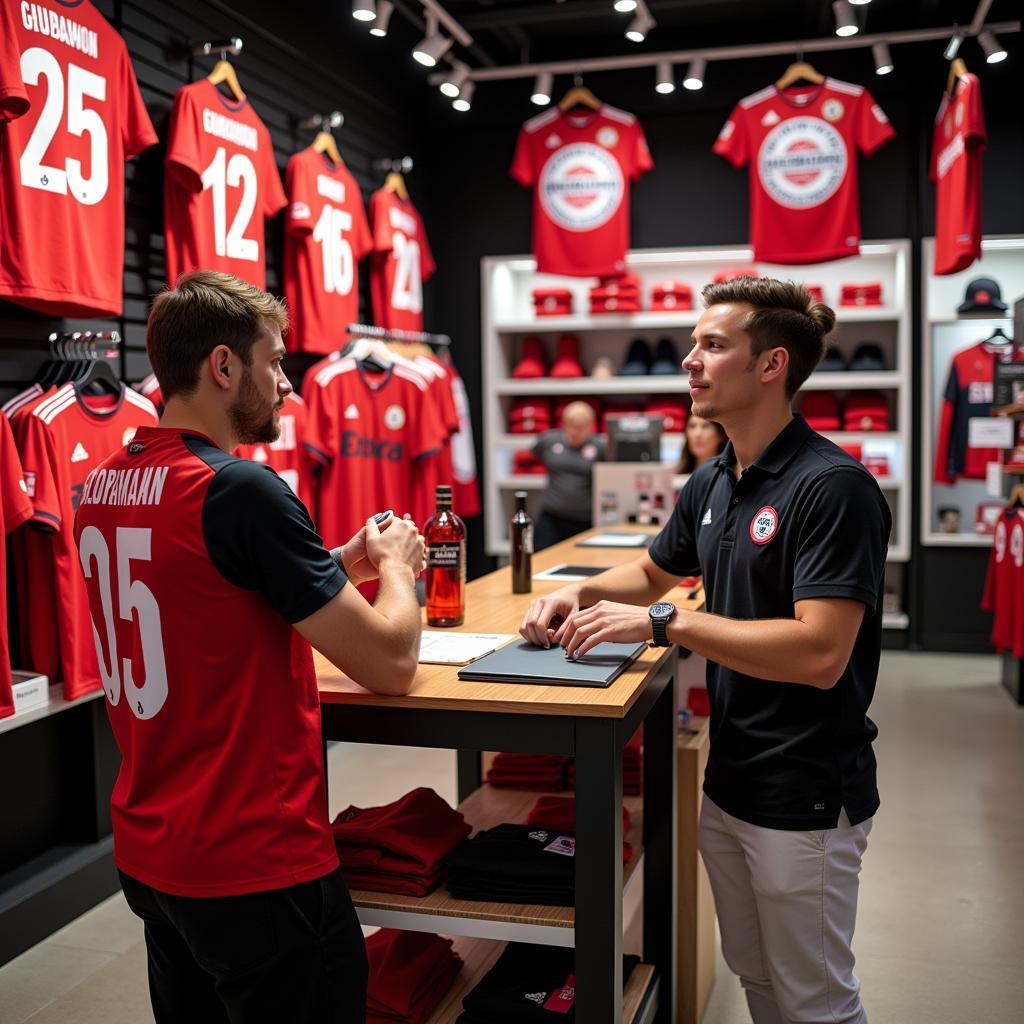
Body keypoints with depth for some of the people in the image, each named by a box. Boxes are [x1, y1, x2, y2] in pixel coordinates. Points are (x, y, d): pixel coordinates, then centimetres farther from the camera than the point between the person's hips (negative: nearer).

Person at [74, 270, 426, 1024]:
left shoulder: (104, 488, 3)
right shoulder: (240, 489, -22)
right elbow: (390, 665, -18)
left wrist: (339, 566, 10)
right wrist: (395, 566, 0)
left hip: (148, 852, 8)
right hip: (254, 865, -8)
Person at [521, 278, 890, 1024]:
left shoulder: (833, 486, -21)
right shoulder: (712, 483, 4)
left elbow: (819, 654, -29)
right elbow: (652, 572, 21)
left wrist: (665, 623, -26)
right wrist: (582, 592, 1)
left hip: (806, 793, -7)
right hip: (728, 779, 8)